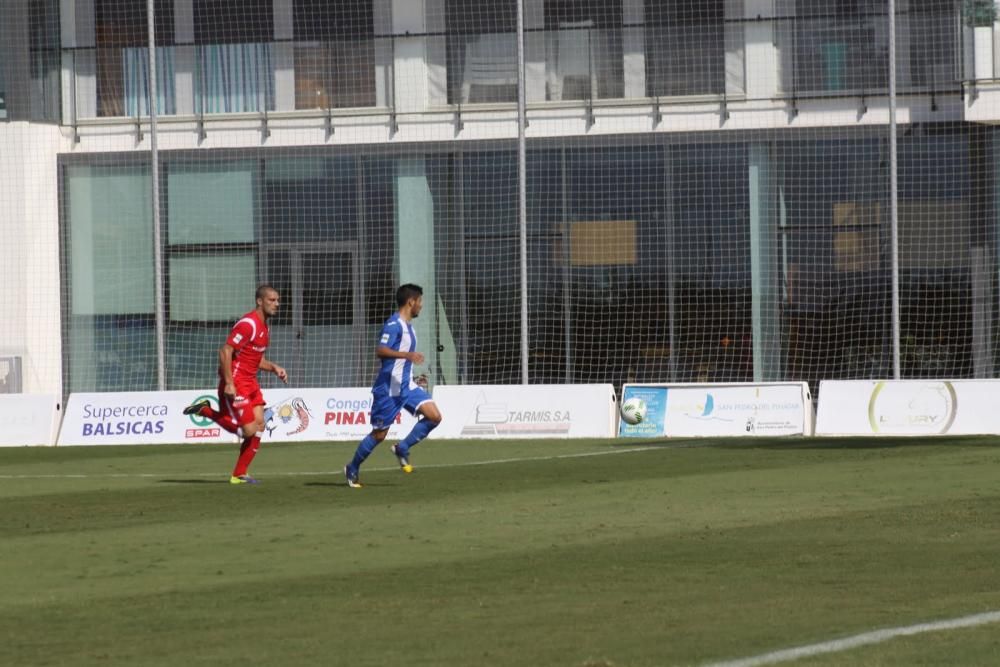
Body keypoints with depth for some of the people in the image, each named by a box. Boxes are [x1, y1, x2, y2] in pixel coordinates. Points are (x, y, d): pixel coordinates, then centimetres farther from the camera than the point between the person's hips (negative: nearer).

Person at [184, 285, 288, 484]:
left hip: (250, 382, 9)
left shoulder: (263, 327, 14)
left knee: (259, 424, -1)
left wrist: (274, 368, 5)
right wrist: (229, 383, -24)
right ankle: (206, 411, 5)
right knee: (249, 430, -12)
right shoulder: (248, 324, -17)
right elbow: (225, 351, -21)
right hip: (235, 383, -9)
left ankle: (239, 474, 7)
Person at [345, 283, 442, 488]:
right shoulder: (394, 324, -14)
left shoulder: (407, 326, 15)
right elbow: (380, 351, -26)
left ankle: (402, 449, 5)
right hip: (389, 388, -9)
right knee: (379, 433, -1)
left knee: (434, 416, -8)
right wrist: (407, 355, -35)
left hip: (406, 386, 9)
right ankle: (352, 469, 17)